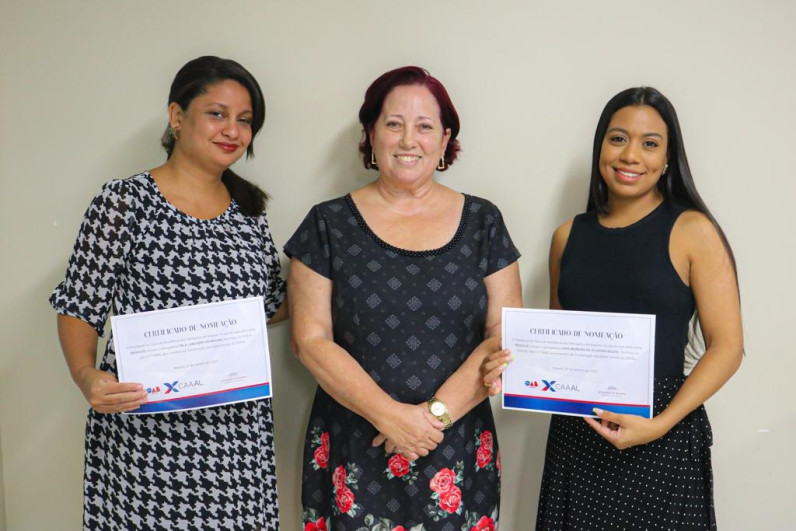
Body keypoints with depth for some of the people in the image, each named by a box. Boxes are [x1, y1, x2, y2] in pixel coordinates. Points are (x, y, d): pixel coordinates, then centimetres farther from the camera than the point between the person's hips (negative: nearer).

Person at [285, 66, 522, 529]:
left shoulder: (482, 222, 3)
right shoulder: (329, 225, -1)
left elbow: (504, 337, -2)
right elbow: (311, 339, -5)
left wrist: (436, 413, -13)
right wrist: (391, 415, -15)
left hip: (456, 453, 1)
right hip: (353, 454, -1)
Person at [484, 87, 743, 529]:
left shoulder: (692, 231, -5)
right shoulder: (569, 236, 6)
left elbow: (727, 347, -8)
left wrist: (660, 424, -18)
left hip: (663, 439, -3)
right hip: (575, 431, 4)